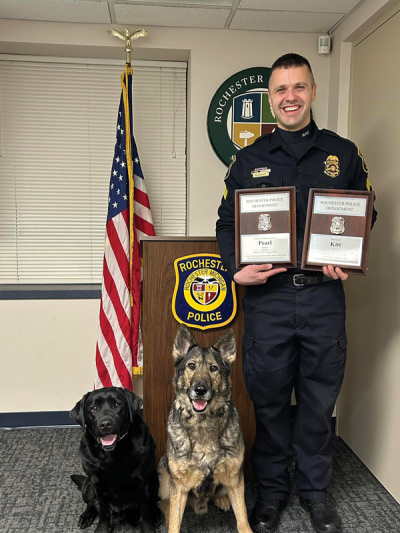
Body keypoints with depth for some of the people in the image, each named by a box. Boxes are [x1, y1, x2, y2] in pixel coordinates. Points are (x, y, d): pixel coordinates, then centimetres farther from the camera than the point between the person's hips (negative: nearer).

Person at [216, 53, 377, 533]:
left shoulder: (343, 154, 8)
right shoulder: (249, 158, 7)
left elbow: (365, 216, 12)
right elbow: (226, 222, 8)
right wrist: (236, 270, -8)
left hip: (324, 295, 1)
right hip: (267, 296, 0)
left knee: (319, 397, 12)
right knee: (268, 398, 10)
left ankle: (315, 488, 33)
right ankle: (271, 489, 30)